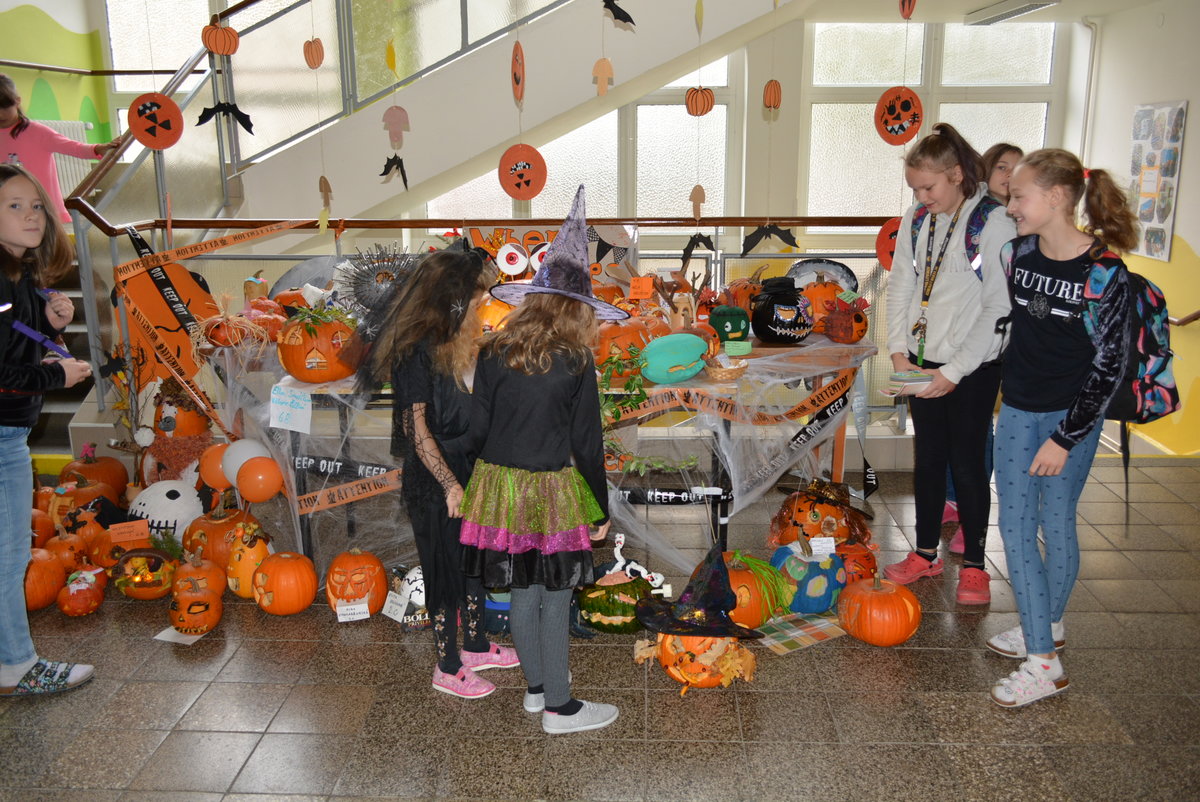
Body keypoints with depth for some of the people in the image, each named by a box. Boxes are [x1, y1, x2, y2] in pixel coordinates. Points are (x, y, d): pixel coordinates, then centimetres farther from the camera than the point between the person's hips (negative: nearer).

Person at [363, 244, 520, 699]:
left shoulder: (457, 344, 8)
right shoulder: (417, 351, -20)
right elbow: (416, 427, -22)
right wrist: (451, 485, -21)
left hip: (467, 473, 9)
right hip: (436, 484, -9)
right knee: (446, 571, 5)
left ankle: (476, 647, 39)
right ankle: (447, 670, 21)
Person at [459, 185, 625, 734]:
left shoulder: (492, 354, -2)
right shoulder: (575, 365, -11)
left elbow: (478, 427, 2)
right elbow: (587, 443, -8)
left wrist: (476, 485, 15)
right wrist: (601, 510, 2)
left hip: (499, 484, 5)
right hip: (551, 492, -4)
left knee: (522, 591, 17)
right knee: (555, 598, 6)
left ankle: (536, 685, 35)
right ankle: (558, 708, 17)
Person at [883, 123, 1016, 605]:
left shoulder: (993, 223, -13)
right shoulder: (916, 221, 5)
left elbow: (999, 307, -15)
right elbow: (900, 289, 7)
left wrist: (955, 370, -18)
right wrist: (899, 351, -5)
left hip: (974, 368, -5)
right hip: (923, 363, 5)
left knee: (966, 463, 3)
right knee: (928, 458, 14)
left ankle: (974, 565, 19)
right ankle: (925, 554, 28)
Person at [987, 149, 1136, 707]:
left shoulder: (1104, 272, -17)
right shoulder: (1019, 253, -1)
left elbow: (1109, 365, -14)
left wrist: (1065, 437, -14)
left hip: (1072, 417, -5)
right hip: (1018, 410, 5)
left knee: (1056, 525, 7)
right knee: (1014, 525, 5)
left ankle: (1050, 624, 26)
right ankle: (1042, 647, 18)